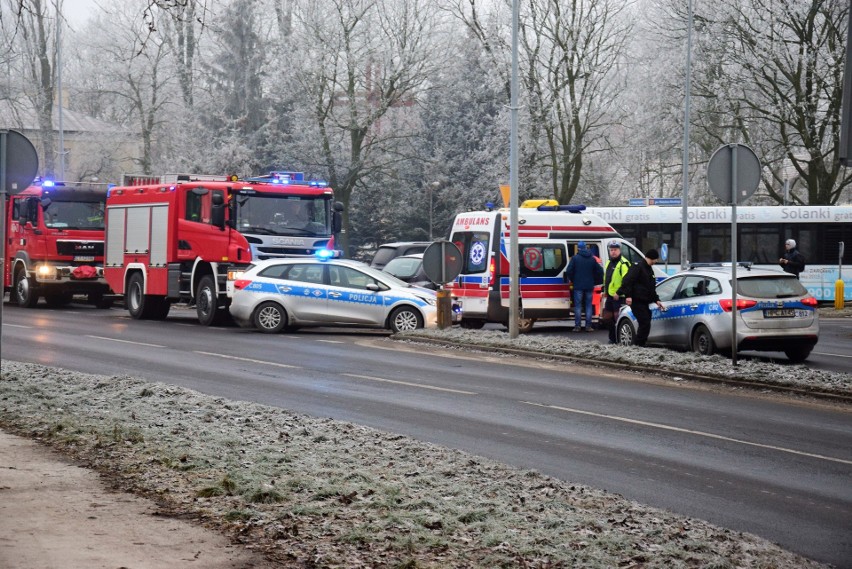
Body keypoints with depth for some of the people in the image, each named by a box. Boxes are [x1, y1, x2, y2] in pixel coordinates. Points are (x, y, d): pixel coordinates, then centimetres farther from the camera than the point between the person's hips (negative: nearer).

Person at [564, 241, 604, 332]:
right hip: (589, 286, 3)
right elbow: (600, 271, 7)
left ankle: (577, 326, -3)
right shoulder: (592, 259, 6)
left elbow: (569, 271, -10)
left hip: (578, 286, -3)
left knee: (578, 306, 1)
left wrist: (571, 280, 7)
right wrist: (595, 281, 20)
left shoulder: (575, 258, -5)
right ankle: (588, 326, 4)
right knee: (588, 306, 7)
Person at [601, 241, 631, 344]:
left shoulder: (623, 263, -12)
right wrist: (605, 290, 22)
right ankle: (612, 338, 22)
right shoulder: (609, 262, 17)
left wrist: (619, 293, -22)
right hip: (610, 295, 9)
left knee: (617, 316, -10)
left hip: (618, 296, -9)